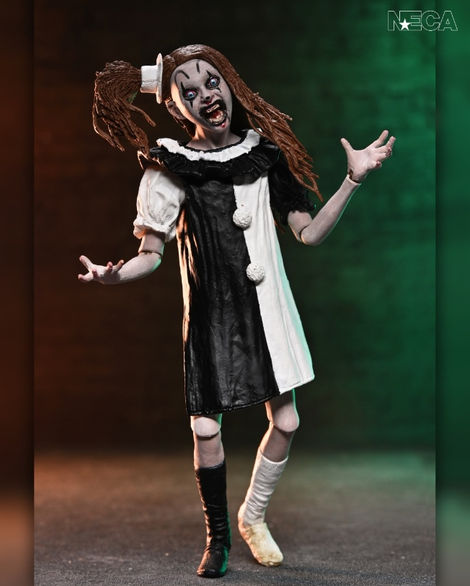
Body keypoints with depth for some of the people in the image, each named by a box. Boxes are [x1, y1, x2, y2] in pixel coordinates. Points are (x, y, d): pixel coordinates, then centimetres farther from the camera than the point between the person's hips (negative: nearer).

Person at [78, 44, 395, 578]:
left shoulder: (267, 155, 3)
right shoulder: (172, 168, -6)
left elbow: (309, 233, 3)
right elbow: (151, 253, -5)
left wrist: (353, 180, -5)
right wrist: (116, 274, -26)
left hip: (268, 310, 3)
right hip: (210, 315, -3)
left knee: (285, 422, 5)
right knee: (205, 429, -3)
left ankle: (253, 516, 33)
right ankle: (217, 535, 22)